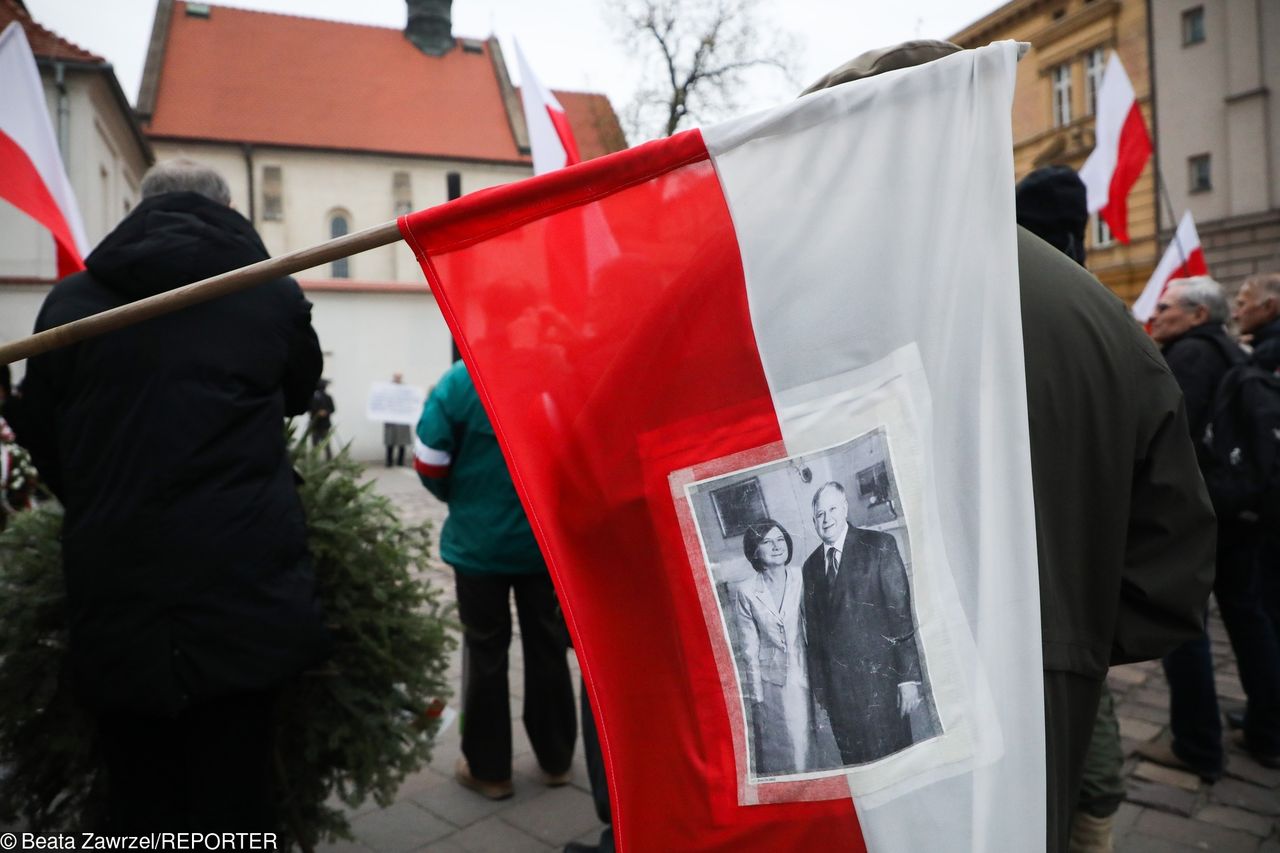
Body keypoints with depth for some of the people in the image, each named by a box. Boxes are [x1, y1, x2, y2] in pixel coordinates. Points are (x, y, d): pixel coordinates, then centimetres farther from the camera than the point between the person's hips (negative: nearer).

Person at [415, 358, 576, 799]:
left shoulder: (459, 381, -13)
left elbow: (430, 463, -11)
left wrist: (463, 499, 10)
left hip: (479, 540, -2)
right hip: (549, 539, 2)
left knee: (486, 653, 11)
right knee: (548, 648, 16)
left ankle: (488, 768, 22)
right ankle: (556, 760, 29)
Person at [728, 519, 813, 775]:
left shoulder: (801, 581, -3)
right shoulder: (745, 591, -6)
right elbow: (749, 646, -2)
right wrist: (757, 695, -2)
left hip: (801, 674, 1)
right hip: (768, 679, -1)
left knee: (804, 746, 8)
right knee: (776, 754, 3)